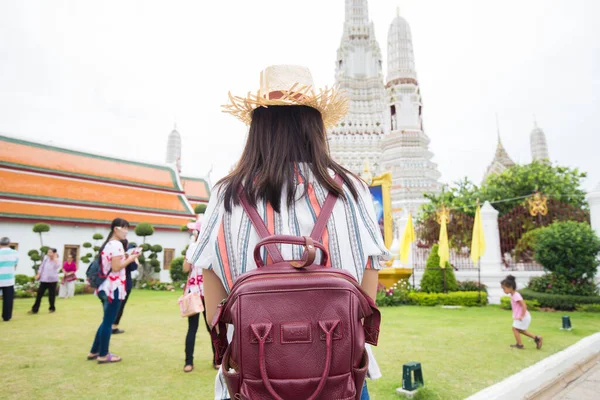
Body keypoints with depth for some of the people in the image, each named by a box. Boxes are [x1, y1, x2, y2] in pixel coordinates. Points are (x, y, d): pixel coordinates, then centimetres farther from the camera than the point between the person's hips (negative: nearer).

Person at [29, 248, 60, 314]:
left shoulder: (57, 260, -8)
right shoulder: (45, 258, 4)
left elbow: (57, 266, -29)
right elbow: (42, 267, 12)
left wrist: (55, 258, -22)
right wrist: (38, 274, 4)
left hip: (52, 280, -4)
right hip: (44, 279, 4)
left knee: (51, 295, 4)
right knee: (39, 294, 3)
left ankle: (52, 308, 20)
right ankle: (35, 309, 9)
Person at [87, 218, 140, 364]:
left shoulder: (108, 244, 15)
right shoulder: (117, 244, -15)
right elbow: (116, 268, -20)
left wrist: (126, 259, 14)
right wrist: (130, 259, -10)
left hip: (106, 287, 10)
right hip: (114, 288, -10)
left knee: (106, 321, 18)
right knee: (108, 322, 0)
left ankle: (94, 352, 25)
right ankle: (103, 355, 10)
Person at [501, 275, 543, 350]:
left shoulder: (516, 296, -24)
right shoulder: (513, 295, 7)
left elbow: (524, 305, -29)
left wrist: (522, 316, -23)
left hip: (523, 317, -10)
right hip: (519, 316, 10)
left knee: (515, 328, -1)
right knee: (520, 330, 20)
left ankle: (520, 345, 11)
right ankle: (537, 338, 25)